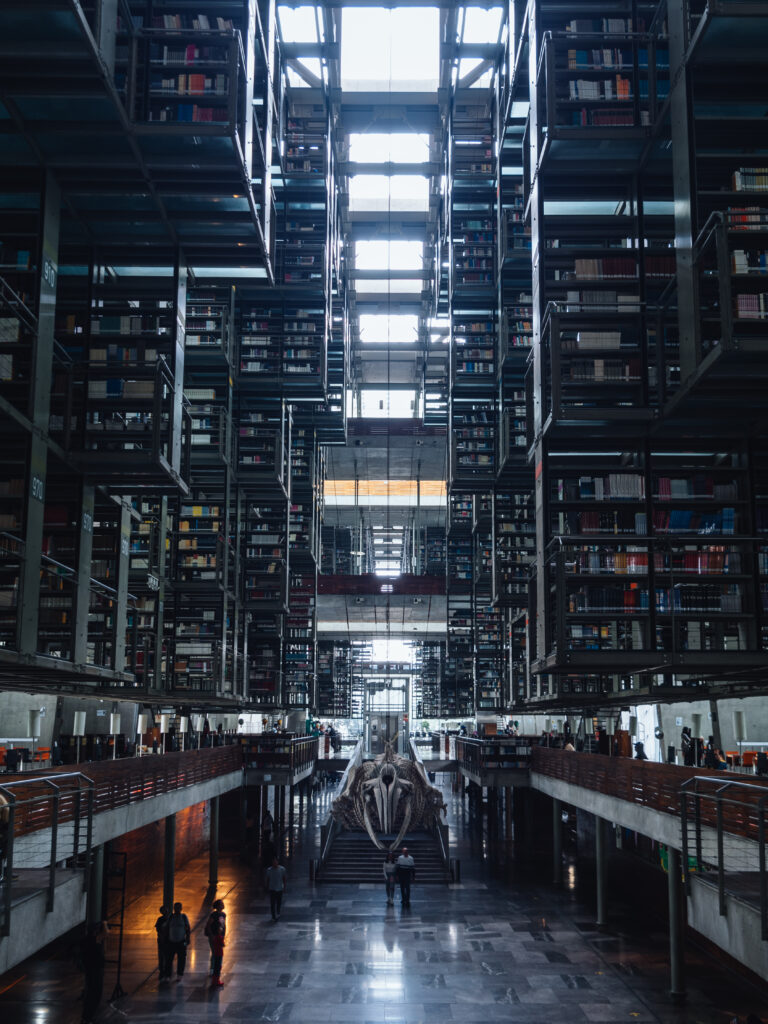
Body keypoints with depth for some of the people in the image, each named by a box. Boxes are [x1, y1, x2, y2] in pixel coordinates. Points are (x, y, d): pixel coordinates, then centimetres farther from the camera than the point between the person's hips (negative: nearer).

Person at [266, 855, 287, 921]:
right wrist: (267, 888, 4)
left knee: (279, 903, 8)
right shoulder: (269, 870, -5)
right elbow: (268, 879, 4)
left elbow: (284, 878, 4)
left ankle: (278, 913, 33)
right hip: (272, 889, -1)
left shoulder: (282, 869, -4)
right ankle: (273, 916, 7)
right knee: (272, 903, -3)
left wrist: (284, 887, 3)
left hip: (279, 888, 1)